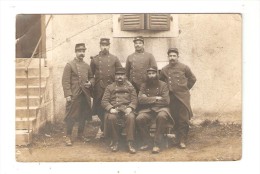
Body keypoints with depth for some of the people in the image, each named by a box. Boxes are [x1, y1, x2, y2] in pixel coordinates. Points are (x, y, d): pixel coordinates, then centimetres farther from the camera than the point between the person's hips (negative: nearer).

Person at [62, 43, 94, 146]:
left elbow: (91, 77, 22)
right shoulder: (69, 65, -4)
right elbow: (65, 81, -10)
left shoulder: (87, 66, 13)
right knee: (71, 116, -1)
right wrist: (68, 95, -17)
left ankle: (80, 134, 27)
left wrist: (90, 83, -2)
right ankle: (68, 136, 9)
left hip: (85, 95, 6)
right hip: (74, 95, -6)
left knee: (84, 116, 12)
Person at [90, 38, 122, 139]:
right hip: (98, 90, 0)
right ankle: (106, 128, 19)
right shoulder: (95, 59, 7)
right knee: (99, 110, 1)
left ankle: (102, 129, 16)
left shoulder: (114, 59, 6)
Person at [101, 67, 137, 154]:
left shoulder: (130, 87, 19)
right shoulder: (110, 87, 17)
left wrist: (130, 108, -13)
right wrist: (110, 109, -13)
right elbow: (104, 101, 7)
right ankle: (115, 142, -17)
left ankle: (130, 143, -27)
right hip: (114, 109, 0)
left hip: (126, 109, 0)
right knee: (111, 118, -34)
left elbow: (134, 100, 8)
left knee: (131, 117, -34)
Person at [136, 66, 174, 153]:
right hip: (147, 110, 2)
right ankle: (146, 143, -9)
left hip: (161, 108, -2)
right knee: (139, 118, -29)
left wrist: (148, 99, -4)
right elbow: (140, 99, -4)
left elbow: (166, 101, -6)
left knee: (162, 116, -37)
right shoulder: (144, 85, 11)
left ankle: (157, 144, -26)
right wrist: (155, 98, -9)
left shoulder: (163, 85, 5)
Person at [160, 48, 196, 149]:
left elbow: (192, 79, 9)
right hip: (171, 97, 2)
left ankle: (182, 140, 5)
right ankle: (180, 139, 16)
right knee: (175, 119, 6)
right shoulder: (164, 70, 4)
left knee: (183, 120, -3)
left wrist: (185, 88, 9)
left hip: (183, 97, -2)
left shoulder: (184, 67, -1)